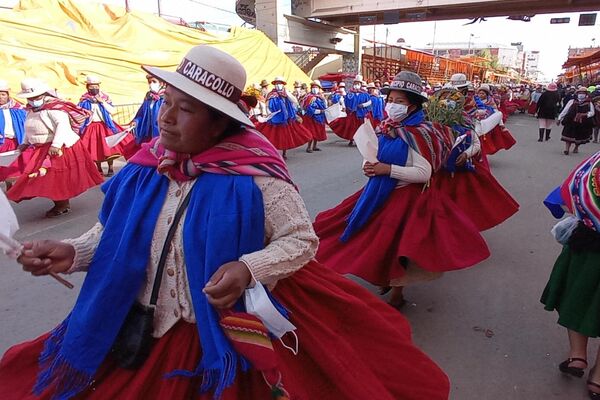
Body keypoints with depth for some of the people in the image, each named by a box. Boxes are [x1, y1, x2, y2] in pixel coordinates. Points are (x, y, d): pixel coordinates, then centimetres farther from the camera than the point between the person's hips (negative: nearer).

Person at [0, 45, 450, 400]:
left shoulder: (253, 175, -20)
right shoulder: (146, 168, -5)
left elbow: (302, 239, -16)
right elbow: (118, 232, 8)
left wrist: (248, 268, -32)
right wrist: (72, 251, -10)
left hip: (228, 339, -5)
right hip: (140, 333, 6)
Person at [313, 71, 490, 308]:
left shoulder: (417, 134, -17)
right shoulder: (385, 130, 4)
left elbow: (424, 173, -22)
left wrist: (387, 169, -26)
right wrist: (370, 167, -6)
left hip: (406, 197, -7)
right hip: (381, 195, 7)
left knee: (395, 245, 1)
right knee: (375, 241, 14)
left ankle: (397, 293, 25)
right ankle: (386, 279, 41)